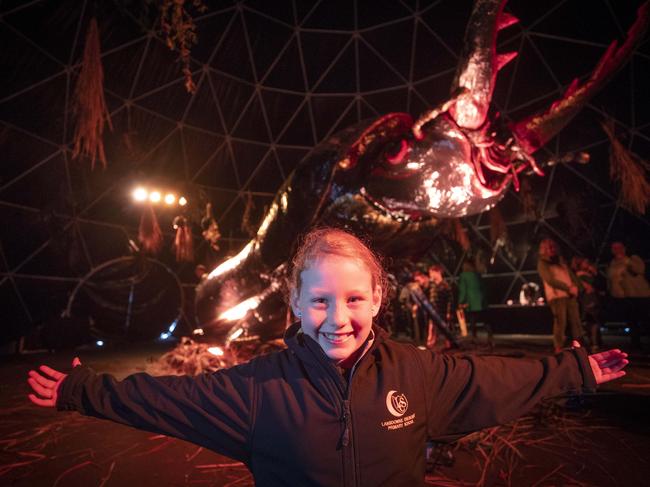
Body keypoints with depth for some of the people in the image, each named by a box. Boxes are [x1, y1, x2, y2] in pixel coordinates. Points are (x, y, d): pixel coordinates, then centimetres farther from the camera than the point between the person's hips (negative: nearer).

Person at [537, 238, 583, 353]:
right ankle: (558, 348, -4)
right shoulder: (542, 263, -1)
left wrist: (575, 286, -3)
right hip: (556, 296, -6)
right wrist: (568, 288, -13)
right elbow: (550, 280, -10)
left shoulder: (561, 259, 19)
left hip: (570, 295, 6)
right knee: (560, 322, -9)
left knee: (575, 321, 4)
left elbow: (571, 274, 16)